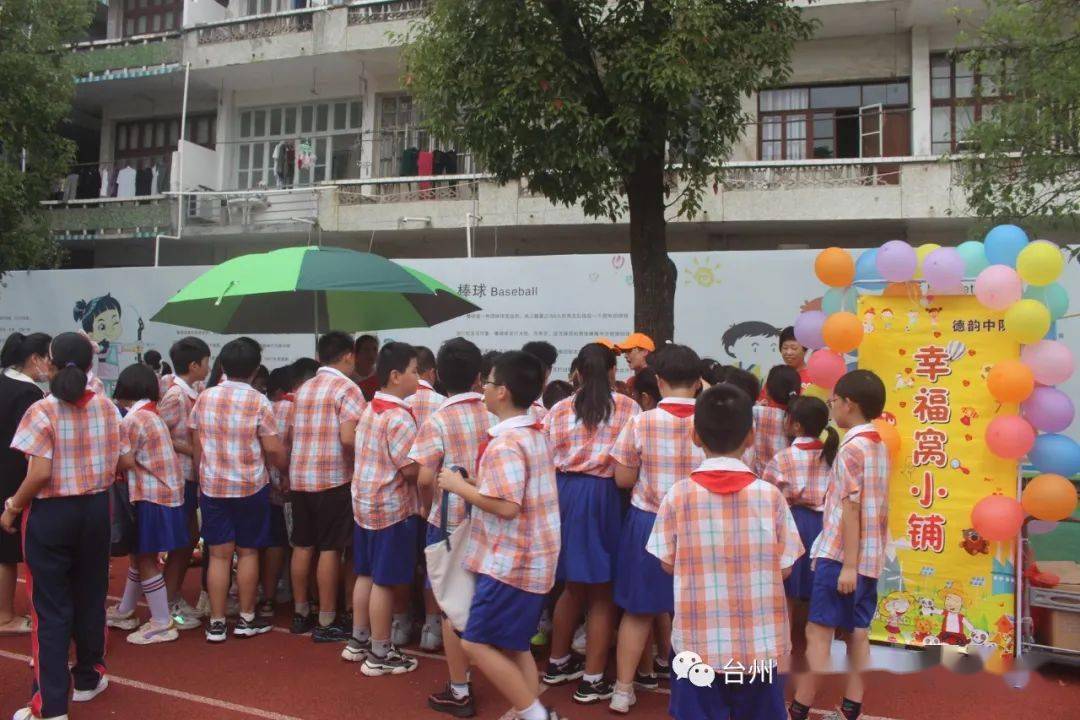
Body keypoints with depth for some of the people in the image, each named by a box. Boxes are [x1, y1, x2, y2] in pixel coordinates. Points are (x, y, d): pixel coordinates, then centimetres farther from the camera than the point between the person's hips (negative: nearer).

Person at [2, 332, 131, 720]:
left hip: (50, 514, -4)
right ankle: (88, 678, 33)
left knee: (50, 608, 4)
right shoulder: (106, 408, -1)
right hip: (95, 509, 4)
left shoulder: (42, 411, -15)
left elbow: (40, 474, -20)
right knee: (90, 596, 18)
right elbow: (125, 463, 4)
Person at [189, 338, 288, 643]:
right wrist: (287, 470, 6)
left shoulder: (205, 398, 0)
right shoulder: (258, 402, -11)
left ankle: (216, 623, 11)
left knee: (219, 554, 7)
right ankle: (246, 620, 18)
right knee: (248, 552, 9)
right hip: (250, 487, -3)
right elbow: (274, 450, -12)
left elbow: (196, 445, 6)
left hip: (212, 488, 3)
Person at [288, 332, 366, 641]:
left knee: (302, 546, 14)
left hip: (299, 477, 7)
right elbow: (348, 438, -20)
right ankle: (326, 623, 6)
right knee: (330, 549, 0)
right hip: (333, 478, -7)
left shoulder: (303, 389, 13)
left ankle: (300, 614, 25)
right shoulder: (347, 389, -10)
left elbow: (294, 434, 13)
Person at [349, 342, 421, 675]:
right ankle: (379, 654, 10)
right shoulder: (399, 417, -20)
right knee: (384, 581, 1)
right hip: (391, 507, -9)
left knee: (366, 575, 17)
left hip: (365, 502, 9)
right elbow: (411, 469, -22)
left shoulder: (369, 410, 9)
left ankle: (359, 641, 28)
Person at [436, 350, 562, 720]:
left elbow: (507, 507, -28)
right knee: (513, 645, 18)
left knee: (477, 643, -1)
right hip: (530, 558, 10)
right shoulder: (536, 434, 9)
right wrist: (476, 483, 13)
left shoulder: (505, 443, -21)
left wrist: (459, 486, -17)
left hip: (510, 561, -10)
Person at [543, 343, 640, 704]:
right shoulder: (628, 408, -2)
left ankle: (558, 662, 33)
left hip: (565, 492, 4)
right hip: (603, 495, -4)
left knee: (573, 584, 20)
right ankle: (592, 680, 13)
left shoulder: (559, 410, 7)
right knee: (602, 591, 7)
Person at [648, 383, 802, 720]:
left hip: (699, 643, 0)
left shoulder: (678, 495, -10)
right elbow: (784, 567, -3)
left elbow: (668, 563, -2)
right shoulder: (770, 494, -9)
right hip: (760, 645, 1)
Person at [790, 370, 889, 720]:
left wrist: (847, 564, -19)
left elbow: (851, 508, -19)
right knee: (858, 632, 11)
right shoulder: (880, 447, 12)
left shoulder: (851, 448, -14)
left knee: (818, 631, -4)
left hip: (841, 556, -9)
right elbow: (870, 506, 14)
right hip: (870, 558, 9)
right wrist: (856, 562, 16)